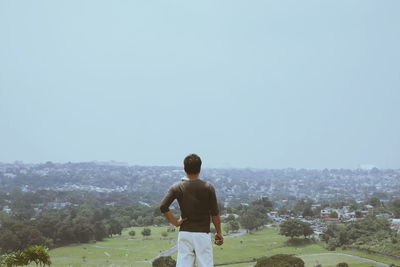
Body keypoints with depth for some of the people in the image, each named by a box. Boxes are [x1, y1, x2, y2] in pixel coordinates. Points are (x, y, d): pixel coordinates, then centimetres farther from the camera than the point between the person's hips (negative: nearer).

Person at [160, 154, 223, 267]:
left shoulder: (177, 188, 0)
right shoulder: (208, 188, -5)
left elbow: (163, 207, -12)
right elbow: (214, 213, -3)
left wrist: (175, 222, -2)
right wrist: (219, 233, 8)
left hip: (184, 234, 2)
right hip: (203, 233, -2)